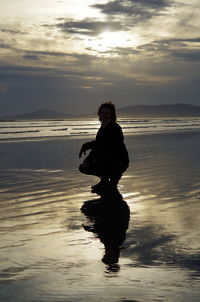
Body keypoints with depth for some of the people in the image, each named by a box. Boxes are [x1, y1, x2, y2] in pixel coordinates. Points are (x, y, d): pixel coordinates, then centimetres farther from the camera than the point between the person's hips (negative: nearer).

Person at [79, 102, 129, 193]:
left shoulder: (114, 128, -14)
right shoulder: (102, 128, 13)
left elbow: (102, 142, -27)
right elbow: (97, 144, 9)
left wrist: (85, 146, -18)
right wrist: (87, 160, -7)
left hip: (120, 163, -9)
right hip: (111, 162, 9)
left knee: (98, 150, -32)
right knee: (83, 168, 3)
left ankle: (104, 181, -19)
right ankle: (114, 177, 10)